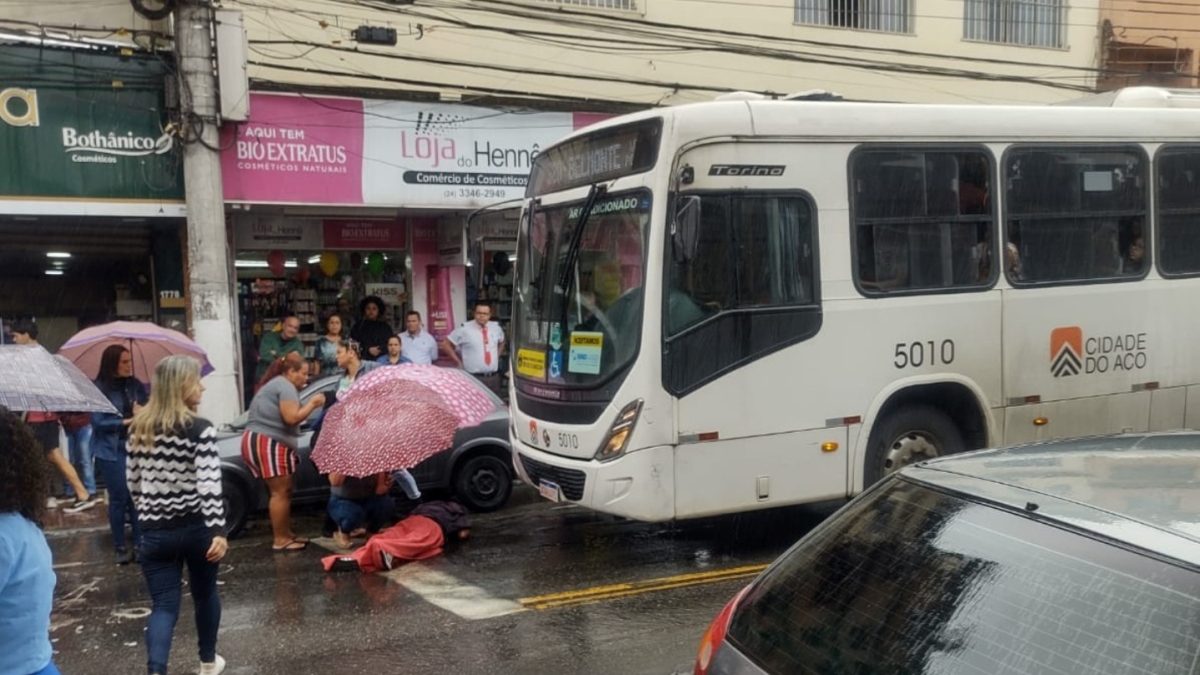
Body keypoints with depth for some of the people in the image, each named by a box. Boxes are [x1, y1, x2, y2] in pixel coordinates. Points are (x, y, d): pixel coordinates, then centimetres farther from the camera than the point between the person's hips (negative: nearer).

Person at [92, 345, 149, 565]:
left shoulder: (136, 386, 6)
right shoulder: (99, 389, -6)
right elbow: (98, 421, -8)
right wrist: (127, 421, -11)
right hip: (111, 451, -3)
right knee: (119, 497, -1)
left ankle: (140, 544, 5)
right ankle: (120, 547, 10)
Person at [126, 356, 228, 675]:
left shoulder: (139, 428, 3)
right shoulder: (201, 430, -14)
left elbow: (133, 480, 11)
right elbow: (209, 484, -22)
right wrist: (218, 531, -24)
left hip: (155, 531, 3)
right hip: (196, 528, -3)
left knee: (163, 606, 4)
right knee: (205, 594, 19)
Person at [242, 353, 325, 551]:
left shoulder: (278, 384, 24)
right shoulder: (286, 386, -10)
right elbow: (291, 417, -21)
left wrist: (309, 407, 11)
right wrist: (312, 404, -9)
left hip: (262, 441, 11)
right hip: (267, 443, -11)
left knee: (284, 491, 15)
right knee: (280, 492, -9)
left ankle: (287, 534, 20)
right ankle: (280, 540, -7)